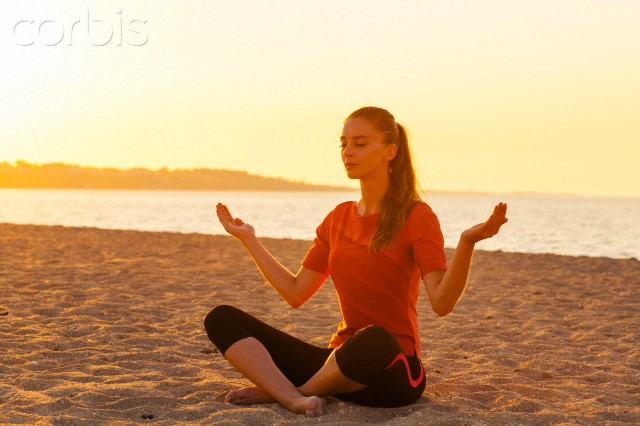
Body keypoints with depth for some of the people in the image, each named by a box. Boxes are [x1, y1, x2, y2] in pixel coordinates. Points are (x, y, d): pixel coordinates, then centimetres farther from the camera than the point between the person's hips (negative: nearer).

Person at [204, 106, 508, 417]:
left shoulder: (416, 217, -5)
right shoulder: (338, 219, 13)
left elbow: (441, 303, -17)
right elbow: (295, 293, 14)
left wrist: (467, 243, -33)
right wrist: (248, 239, 19)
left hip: (391, 370, -6)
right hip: (339, 360, 6)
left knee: (374, 339, -43)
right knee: (221, 318, -6)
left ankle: (277, 390, -15)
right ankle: (294, 398, -31)